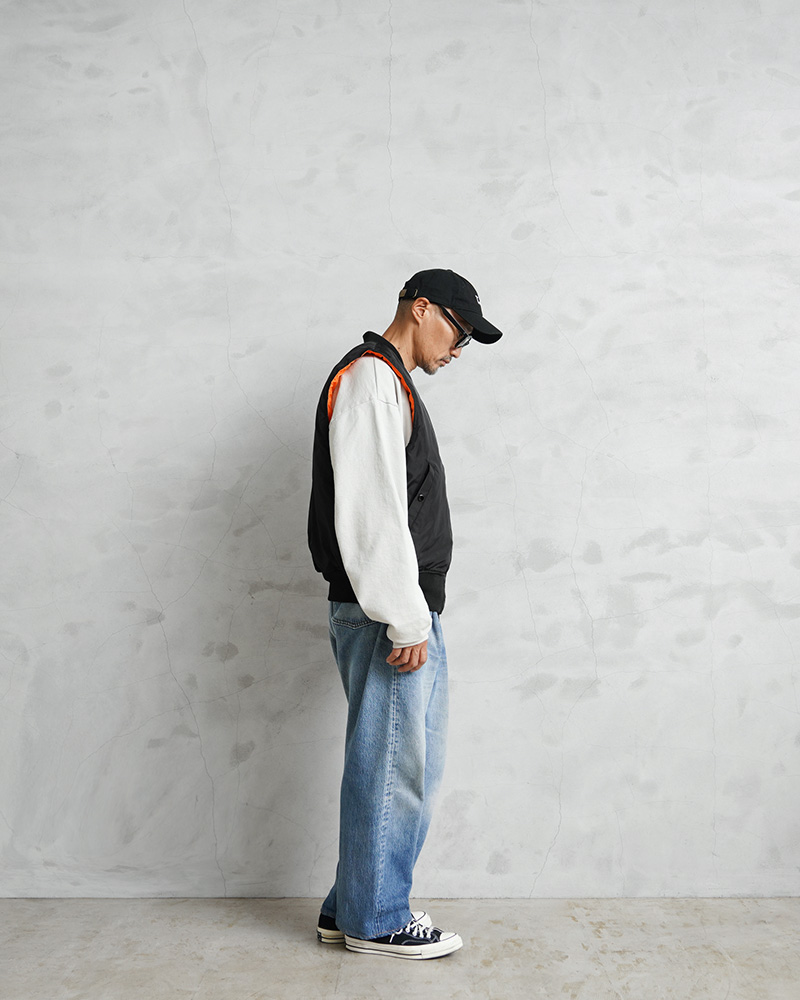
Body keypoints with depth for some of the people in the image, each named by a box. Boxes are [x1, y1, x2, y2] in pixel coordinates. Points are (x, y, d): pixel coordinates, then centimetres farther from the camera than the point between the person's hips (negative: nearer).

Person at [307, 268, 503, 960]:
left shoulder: (393, 385, 22)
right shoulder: (370, 377, -10)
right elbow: (370, 514, -20)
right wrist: (406, 621, -20)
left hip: (409, 614, 10)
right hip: (388, 618, -10)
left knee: (413, 767, 15)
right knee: (389, 767, 0)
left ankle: (352, 908, 26)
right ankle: (375, 921, 15)